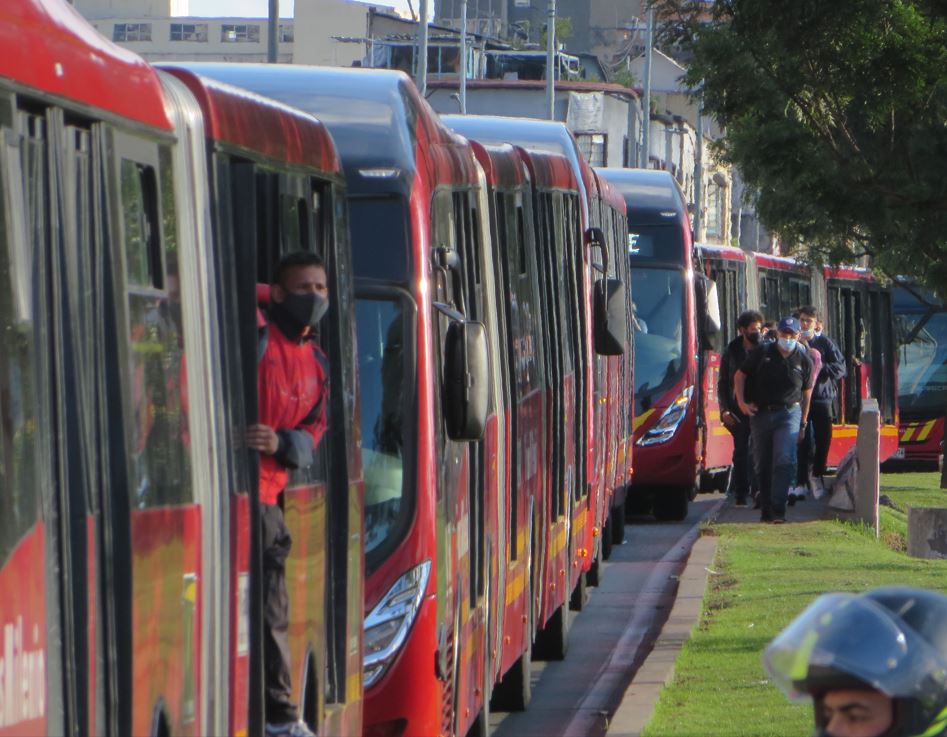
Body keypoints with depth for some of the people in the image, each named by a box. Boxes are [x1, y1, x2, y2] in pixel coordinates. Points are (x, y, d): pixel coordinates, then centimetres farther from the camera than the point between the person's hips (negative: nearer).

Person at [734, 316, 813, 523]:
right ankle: (766, 509, 17)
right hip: (760, 413, 1)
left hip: (788, 414, -1)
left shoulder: (803, 361, 4)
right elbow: (739, 375, 9)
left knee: (785, 460, -17)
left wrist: (803, 423, 14)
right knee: (762, 465, 6)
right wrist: (741, 402, -3)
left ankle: (778, 509, -20)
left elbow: (807, 392, 13)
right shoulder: (761, 354, 1)